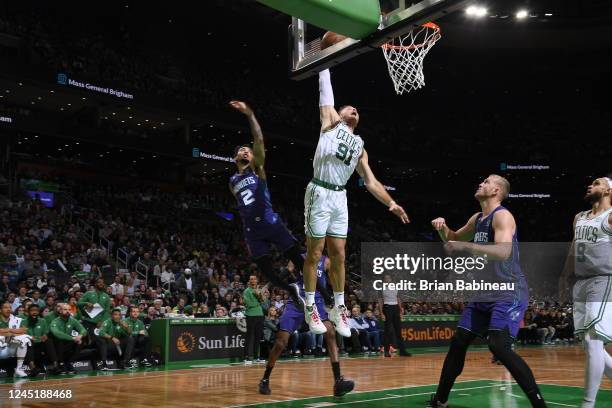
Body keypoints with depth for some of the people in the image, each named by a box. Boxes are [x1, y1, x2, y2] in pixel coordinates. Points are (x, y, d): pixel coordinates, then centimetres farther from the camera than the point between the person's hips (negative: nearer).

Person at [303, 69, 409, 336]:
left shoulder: (359, 146, 21)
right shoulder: (331, 121, 9)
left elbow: (371, 181, 18)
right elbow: (325, 92, 7)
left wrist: (391, 203, 8)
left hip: (340, 198, 5)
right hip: (320, 194, -5)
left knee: (338, 256, 8)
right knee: (315, 254, -1)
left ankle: (338, 309, 18)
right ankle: (310, 309, 8)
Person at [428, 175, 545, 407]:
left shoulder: (502, 216, -13)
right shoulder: (477, 218, 14)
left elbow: (503, 252, -30)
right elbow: (453, 240, 30)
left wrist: (464, 246, -28)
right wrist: (443, 228, 8)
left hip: (509, 293, -9)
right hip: (485, 292, 9)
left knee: (499, 346, -25)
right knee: (458, 342, 9)